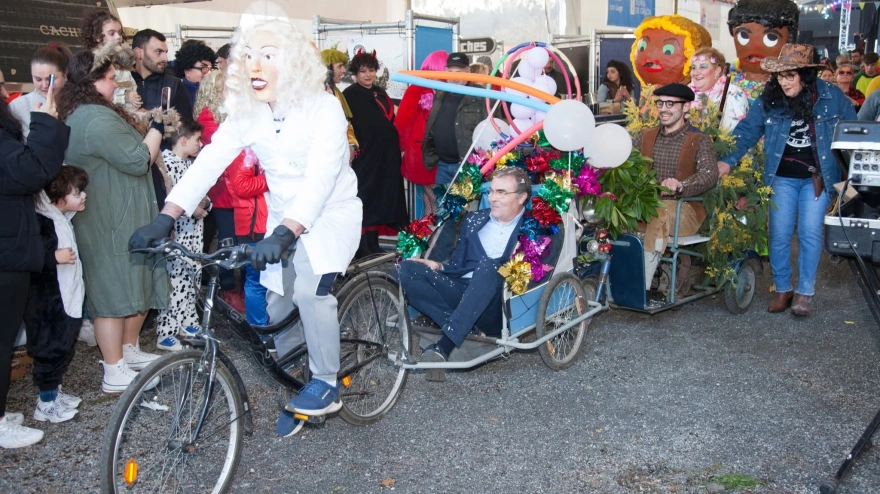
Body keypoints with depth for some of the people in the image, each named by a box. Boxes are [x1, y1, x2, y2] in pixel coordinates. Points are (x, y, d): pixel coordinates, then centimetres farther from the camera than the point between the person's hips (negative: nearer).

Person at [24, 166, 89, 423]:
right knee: (50, 349, 0)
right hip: (48, 304, -9)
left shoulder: (63, 219, 10)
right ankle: (46, 403, 11)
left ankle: (53, 391, 32)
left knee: (64, 347, 17)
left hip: (66, 299, 9)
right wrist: (54, 257, -28)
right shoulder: (41, 222, -20)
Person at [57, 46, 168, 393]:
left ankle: (129, 350, 32)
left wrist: (136, 126, 12)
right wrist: (157, 126, -11)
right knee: (116, 291, -3)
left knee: (139, 285, 18)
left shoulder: (78, 116, 14)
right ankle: (114, 374, 6)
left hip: (121, 217, 11)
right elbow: (138, 160, -21)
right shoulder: (98, 120, -21)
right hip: (113, 222, -11)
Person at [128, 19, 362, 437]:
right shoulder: (246, 113, -6)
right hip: (283, 219, 5)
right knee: (274, 313, 6)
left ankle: (326, 384, -8)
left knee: (309, 289, -29)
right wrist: (165, 218, -27)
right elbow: (209, 162, -15)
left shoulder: (324, 109, -21)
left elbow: (319, 178, -33)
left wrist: (284, 234, -46)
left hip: (332, 212, -5)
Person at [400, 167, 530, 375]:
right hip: (462, 293, 5)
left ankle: (445, 345, -42)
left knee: (489, 266, -36)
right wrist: (438, 267, 0)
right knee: (409, 268, -14)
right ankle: (458, 329, -26)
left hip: (497, 310, -4)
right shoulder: (474, 220, 20)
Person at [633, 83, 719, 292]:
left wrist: (680, 185, -36)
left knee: (660, 213, -36)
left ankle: (643, 285, -35)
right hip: (646, 205, 4)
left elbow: (710, 174, -16)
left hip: (685, 209, -4)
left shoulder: (699, 141, 2)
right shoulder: (645, 137, 16)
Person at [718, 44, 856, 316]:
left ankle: (804, 292, 10)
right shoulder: (768, 100, -4)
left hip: (818, 177, -1)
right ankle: (782, 289, 17)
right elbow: (747, 130, -2)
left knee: (810, 233, -2)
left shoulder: (832, 97, -6)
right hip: (782, 176, 1)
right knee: (779, 234, 1)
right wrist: (728, 160, -13)